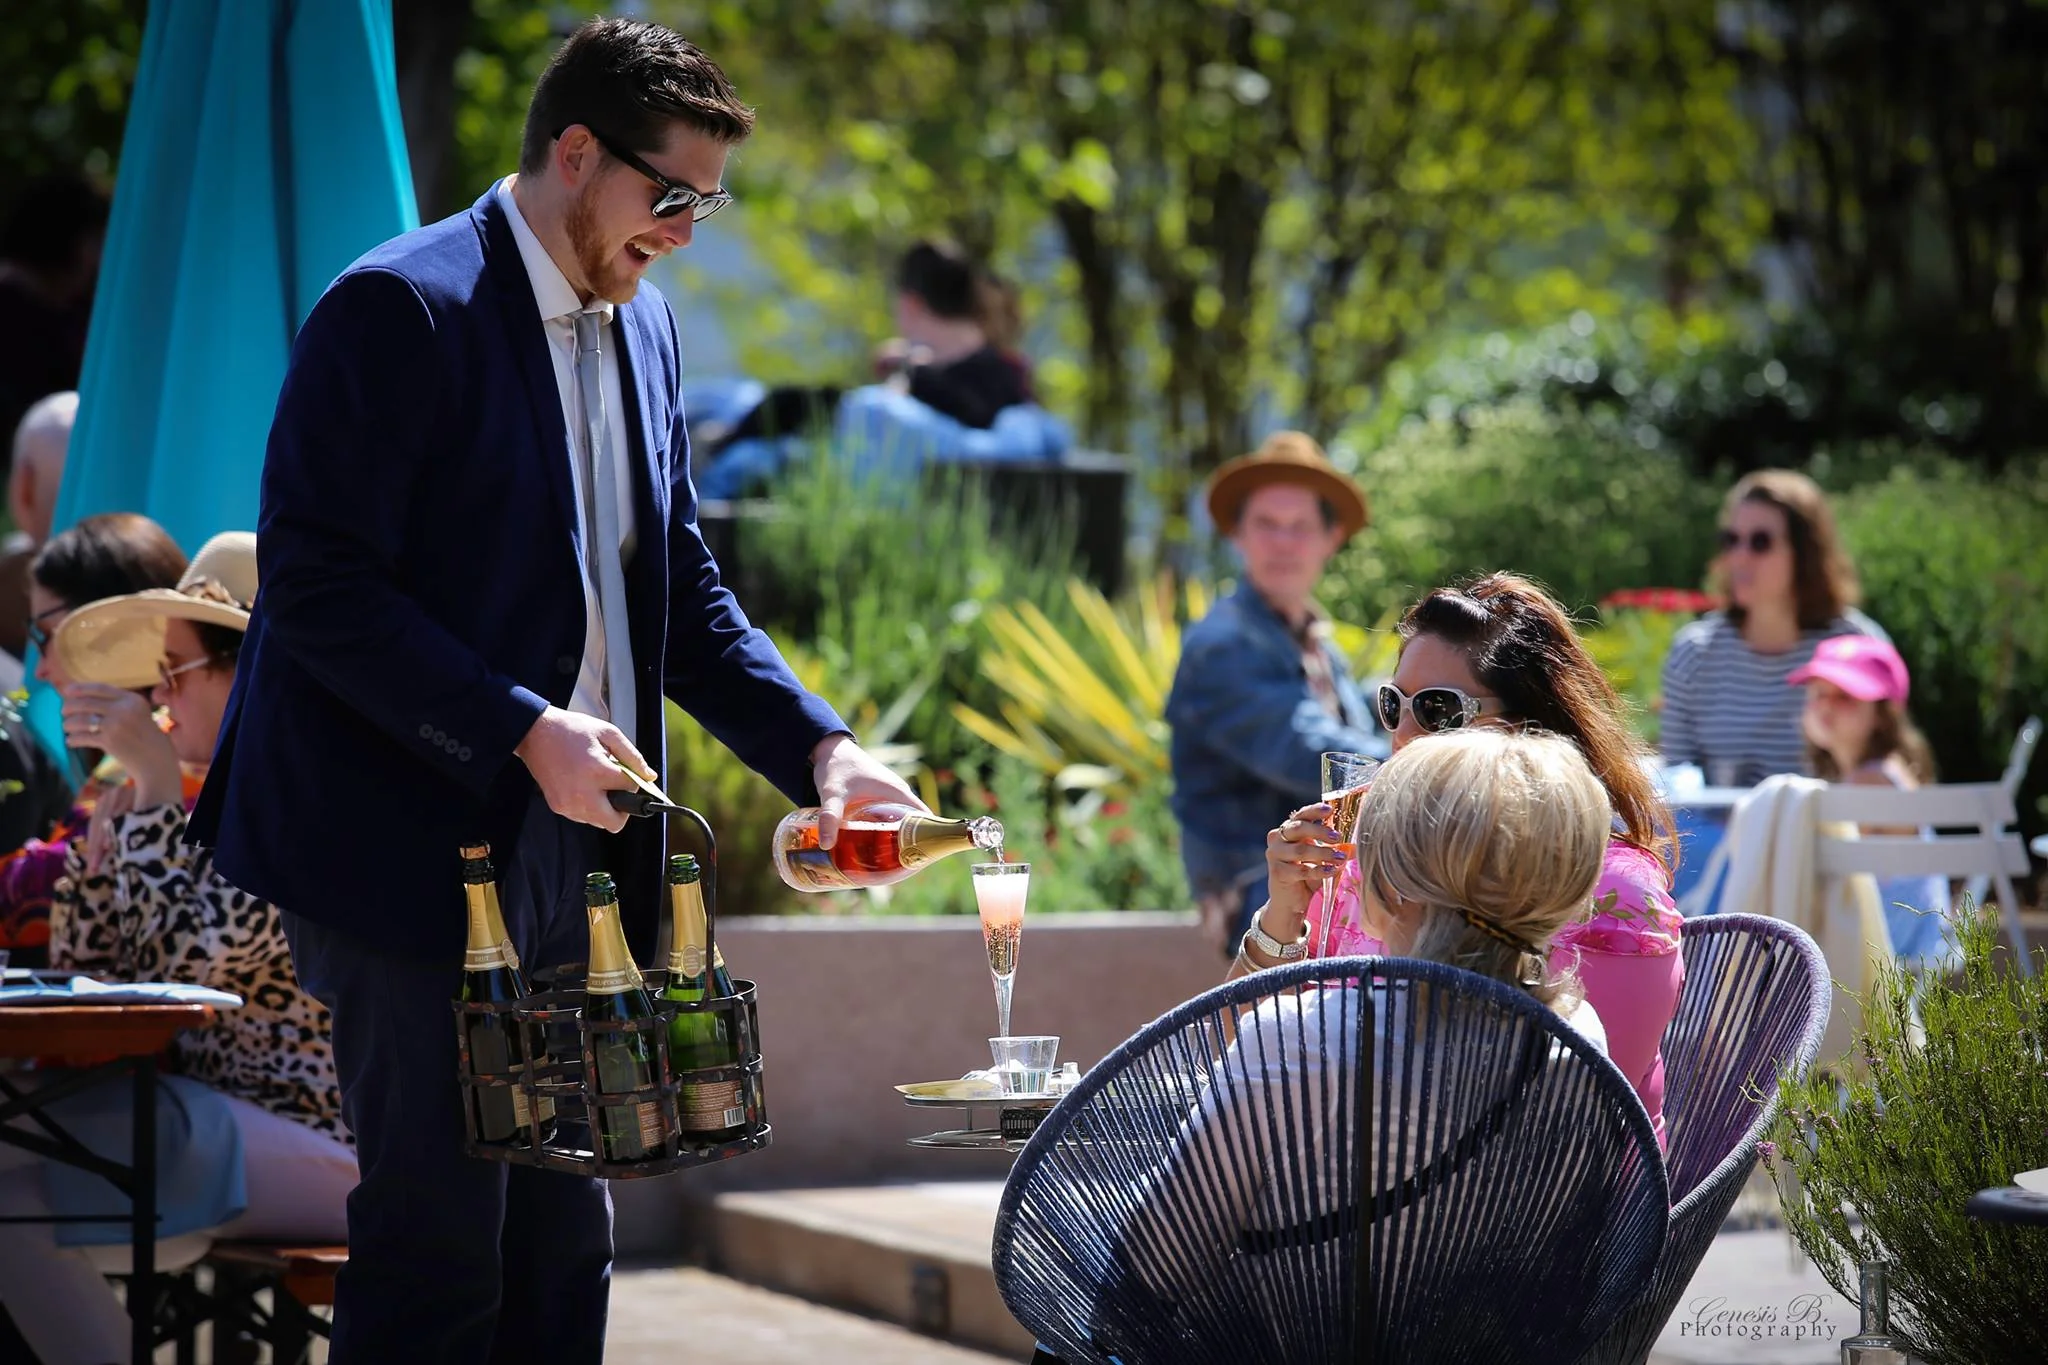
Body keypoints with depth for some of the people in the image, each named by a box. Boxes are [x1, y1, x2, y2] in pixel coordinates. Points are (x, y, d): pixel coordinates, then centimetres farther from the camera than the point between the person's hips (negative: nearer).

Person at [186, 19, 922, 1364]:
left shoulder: (643, 325, 12)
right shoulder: (400, 308, -13)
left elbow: (685, 593, 17)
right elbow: (315, 584, -19)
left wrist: (820, 748, 2)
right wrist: (525, 732, -23)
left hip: (562, 838, 8)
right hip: (412, 838, -8)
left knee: (563, 1239, 11)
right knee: (435, 1249, -7)